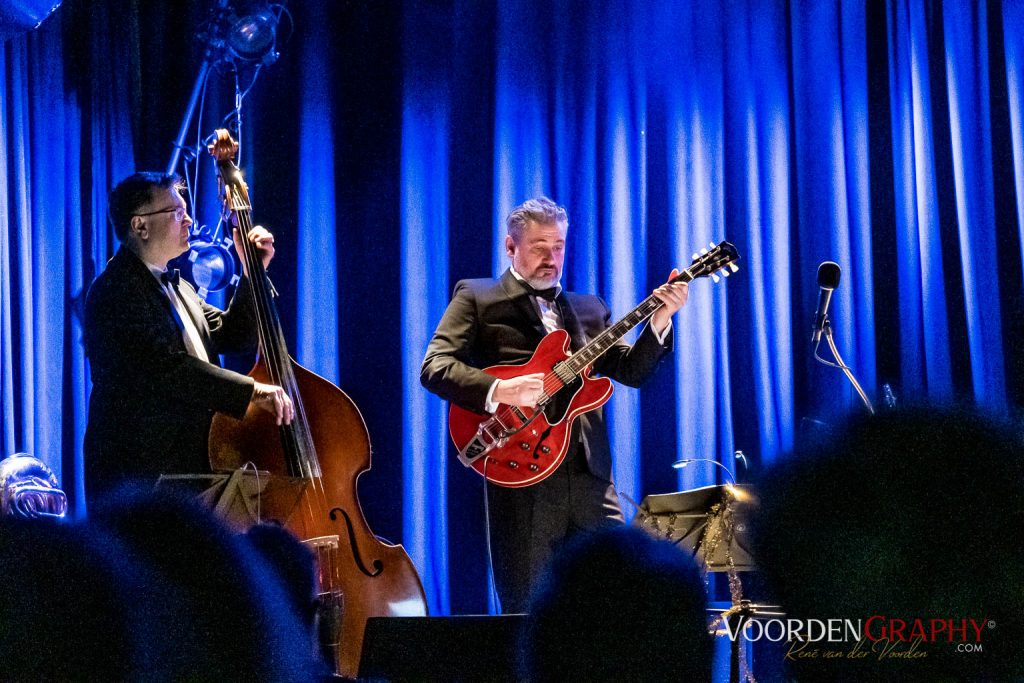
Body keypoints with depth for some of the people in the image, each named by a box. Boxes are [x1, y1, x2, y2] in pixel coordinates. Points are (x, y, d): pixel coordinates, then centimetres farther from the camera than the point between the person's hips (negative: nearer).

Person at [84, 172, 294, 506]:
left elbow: (232, 336, 21)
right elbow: (168, 367, -23)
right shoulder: (115, 291, -12)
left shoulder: (174, 287, 20)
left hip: (191, 466, 9)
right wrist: (251, 390, -25)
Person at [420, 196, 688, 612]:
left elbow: (632, 370, 14)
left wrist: (660, 318, -1)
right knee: (527, 611, -2)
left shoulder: (589, 309, 23)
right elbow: (435, 367, -4)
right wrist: (498, 391, -20)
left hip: (590, 475, 4)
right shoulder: (476, 298, 8)